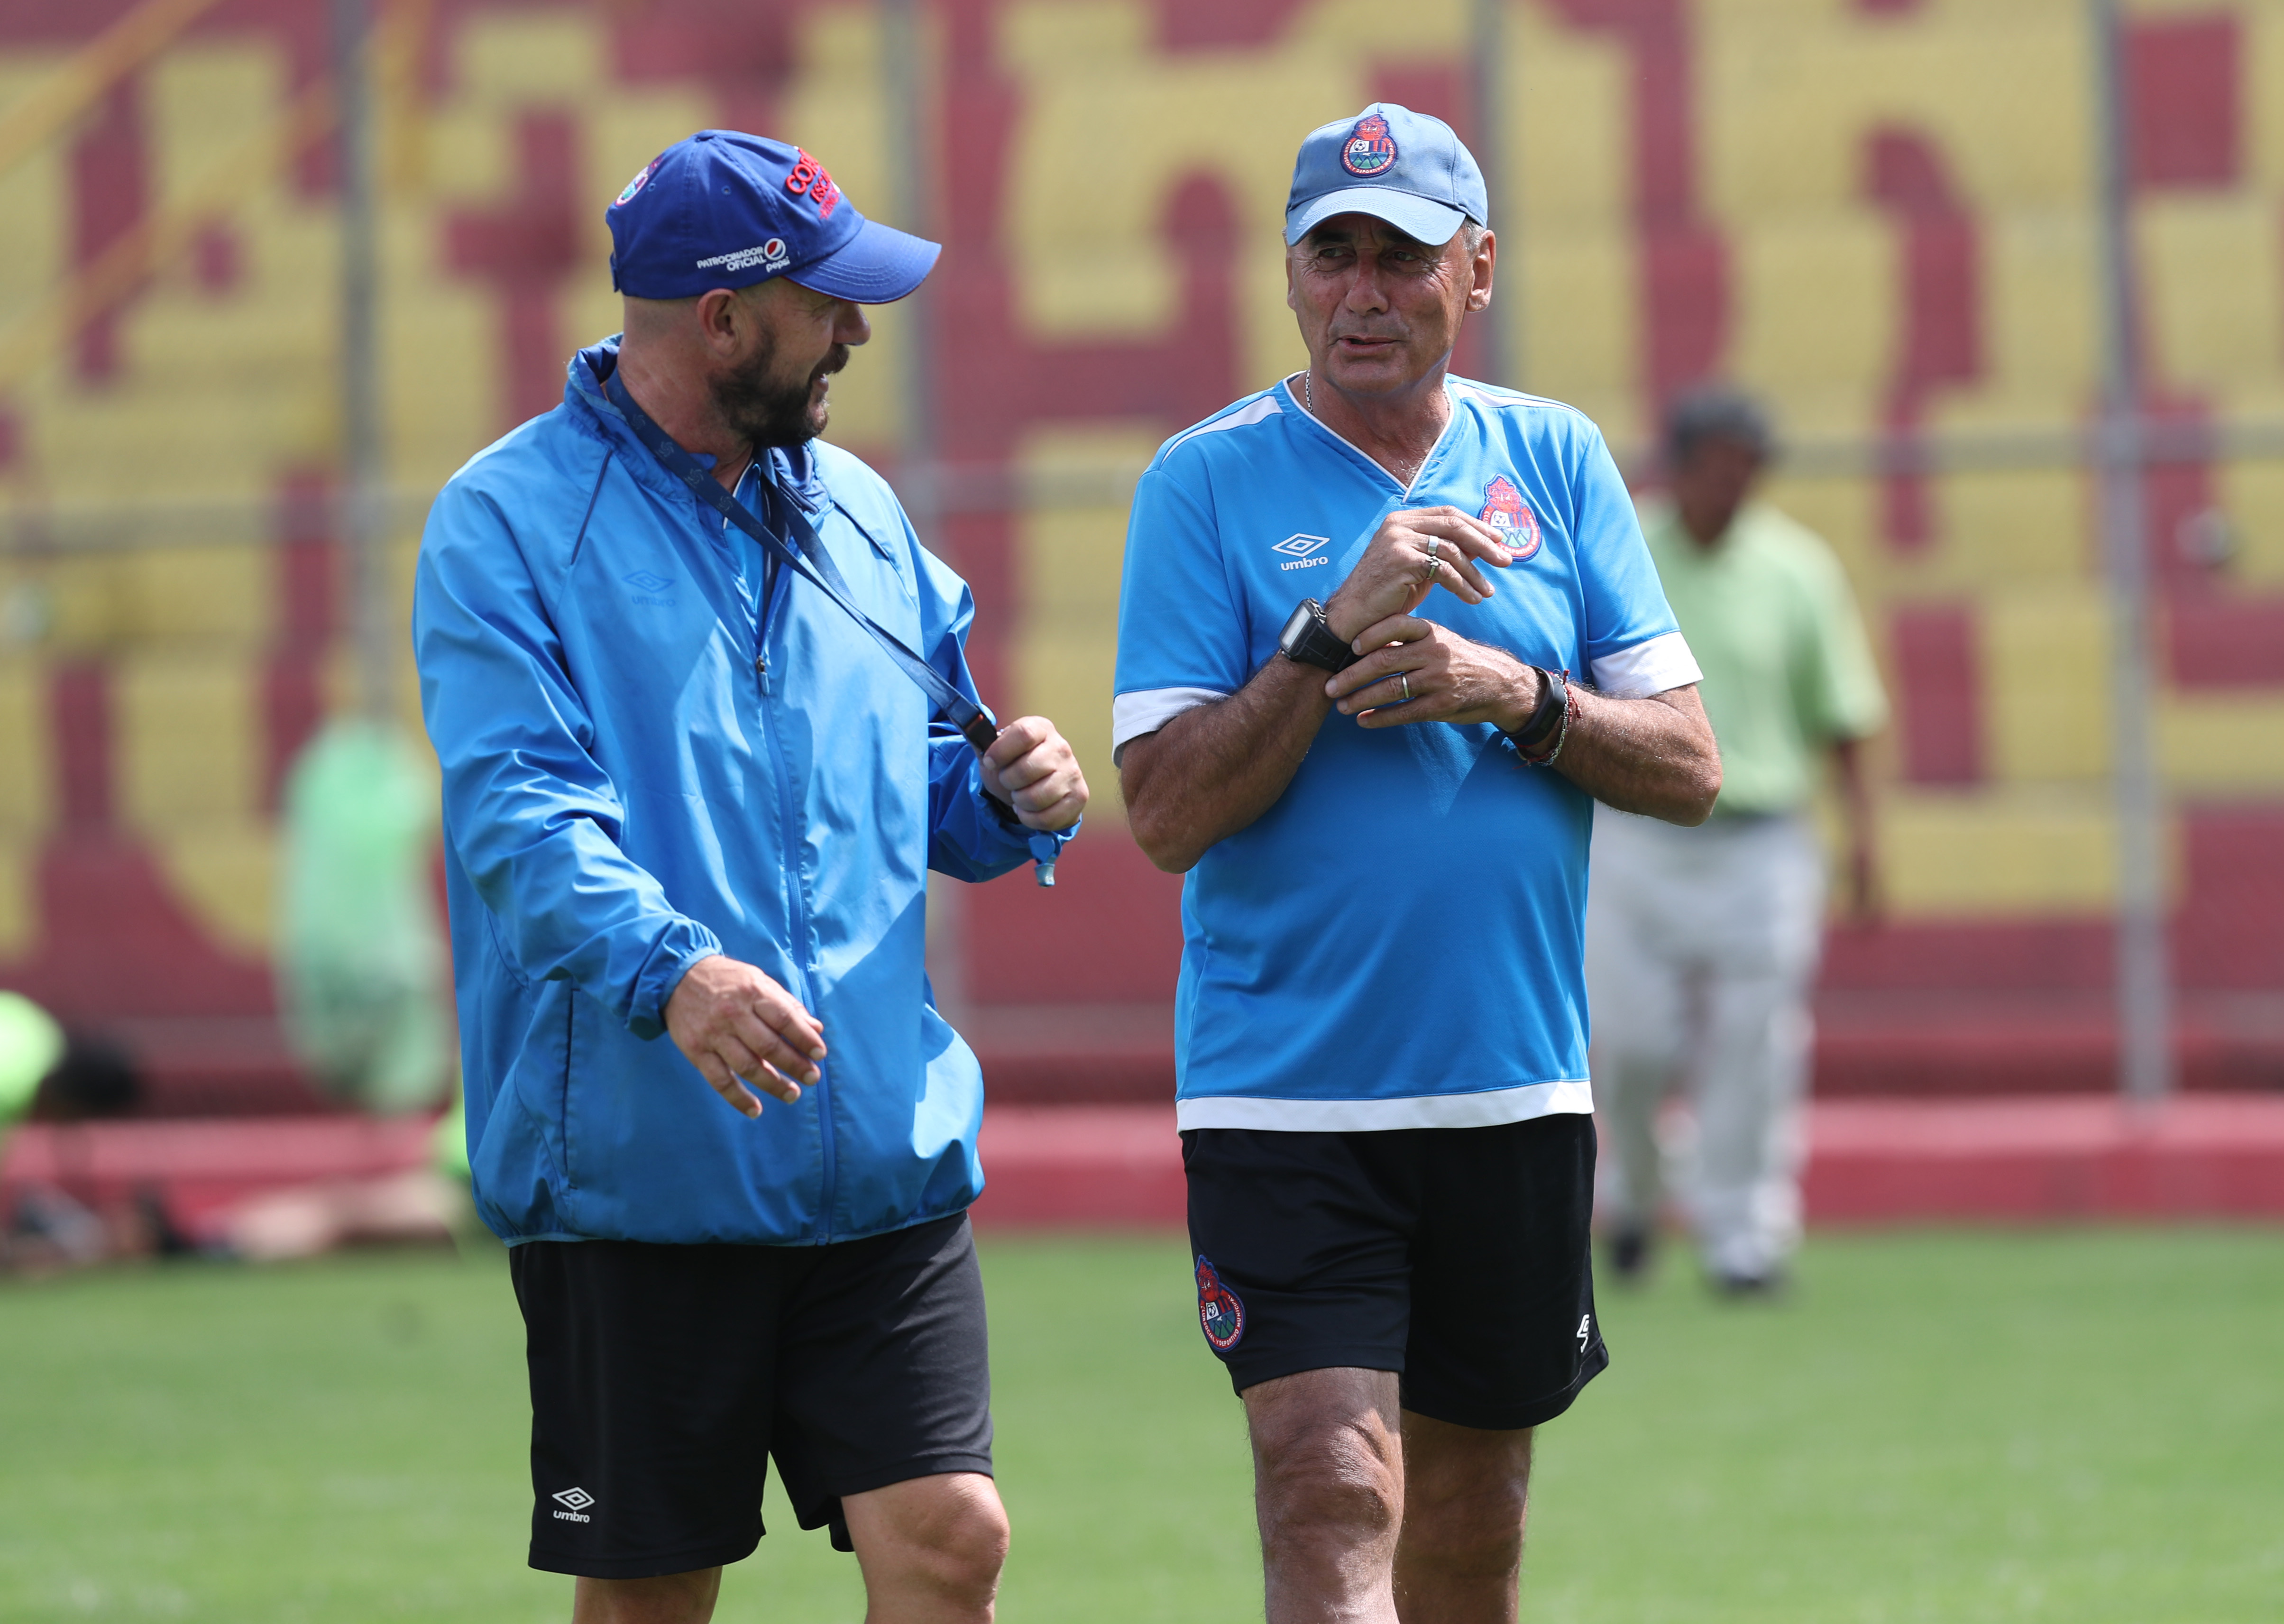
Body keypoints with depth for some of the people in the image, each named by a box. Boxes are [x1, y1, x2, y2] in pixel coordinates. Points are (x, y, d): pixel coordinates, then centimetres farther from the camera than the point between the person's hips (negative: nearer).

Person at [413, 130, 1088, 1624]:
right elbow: (520, 808, -18)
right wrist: (667, 970, -35)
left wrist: (1008, 797, 2)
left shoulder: (857, 516, 16)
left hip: (884, 1162, 5)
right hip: (634, 1166, -5)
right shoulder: (508, 521, -4)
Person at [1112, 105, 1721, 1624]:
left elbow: (1688, 768, 4)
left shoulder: (1560, 463, 7)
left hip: (1518, 1088, 4)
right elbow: (1169, 812, -9)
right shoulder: (1207, 483, -2)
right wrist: (1335, 632, -19)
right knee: (1335, 1502, -17)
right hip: (1285, 1087, -4)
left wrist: (1515, 695, -13)